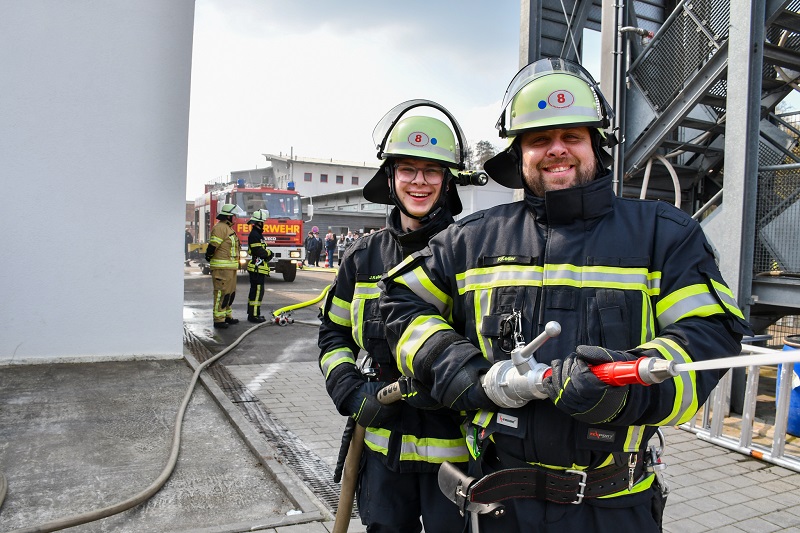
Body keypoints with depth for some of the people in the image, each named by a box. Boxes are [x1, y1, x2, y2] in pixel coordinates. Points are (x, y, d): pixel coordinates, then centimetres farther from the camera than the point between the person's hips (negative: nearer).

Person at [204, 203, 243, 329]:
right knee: (222, 293, -9)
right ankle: (218, 319, -7)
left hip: (230, 267, 10)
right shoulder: (220, 228, -13)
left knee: (230, 292, 15)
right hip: (222, 267, -10)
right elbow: (212, 246, -18)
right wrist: (209, 257, -8)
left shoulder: (228, 228, 20)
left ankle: (227, 315, 25)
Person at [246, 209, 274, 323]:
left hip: (258, 269, 11)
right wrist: (269, 253, -5)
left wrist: (267, 253, 0)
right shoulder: (254, 235, -15)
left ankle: (252, 313, 22)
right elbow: (259, 252, -21)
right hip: (257, 268, -11)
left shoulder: (258, 234, 19)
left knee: (254, 291, 15)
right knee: (257, 291, -9)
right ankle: (253, 315, -7)